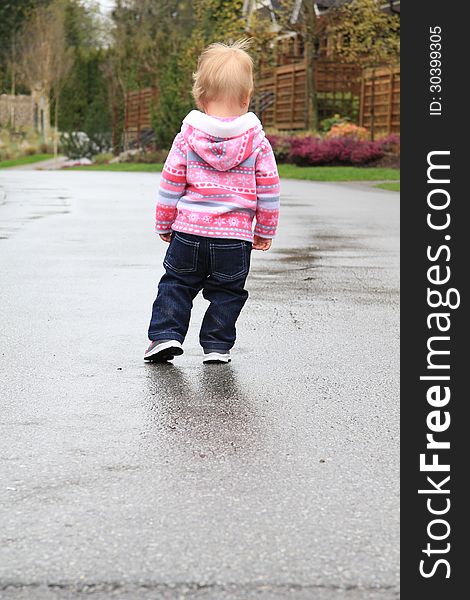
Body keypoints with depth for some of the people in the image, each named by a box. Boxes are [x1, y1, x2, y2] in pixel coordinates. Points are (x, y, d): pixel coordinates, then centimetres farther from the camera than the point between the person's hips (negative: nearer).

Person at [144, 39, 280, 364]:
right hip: (235, 237, 0)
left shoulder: (187, 138, -3)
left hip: (189, 231, 0)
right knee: (226, 293, 13)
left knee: (175, 285, 15)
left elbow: (170, 184, 0)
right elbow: (268, 190, 0)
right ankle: (217, 345, 13)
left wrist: (164, 225, 12)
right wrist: (266, 230, 11)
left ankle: (165, 334, 6)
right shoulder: (258, 142, -4)